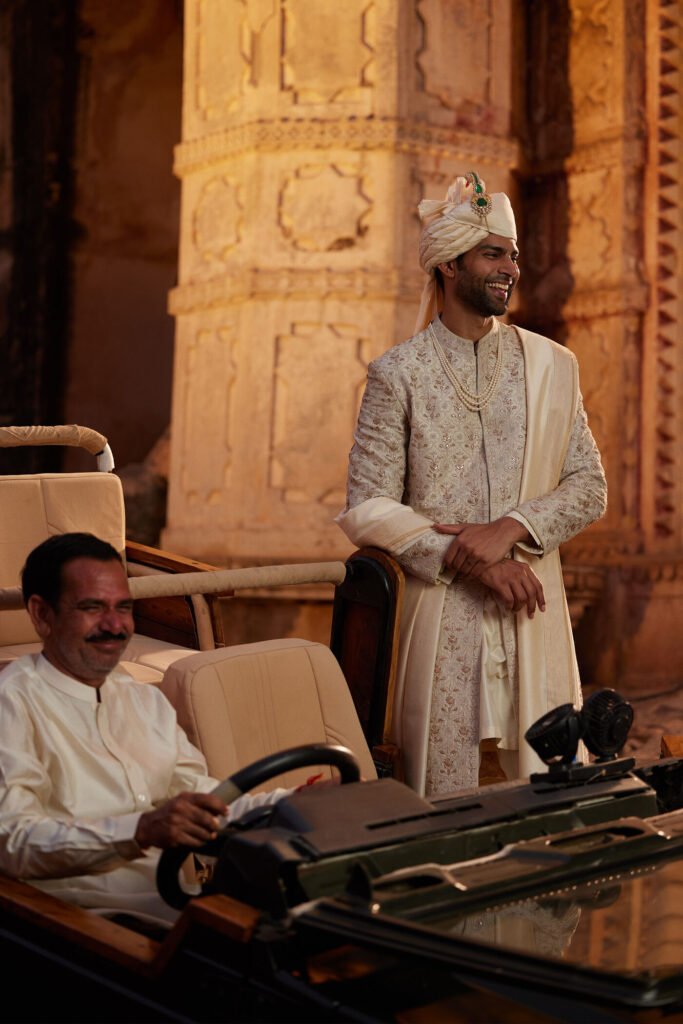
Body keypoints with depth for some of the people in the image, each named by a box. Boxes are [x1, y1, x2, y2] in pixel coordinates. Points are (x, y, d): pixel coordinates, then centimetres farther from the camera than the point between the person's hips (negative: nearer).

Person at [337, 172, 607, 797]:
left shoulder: (552, 366, 9)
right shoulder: (398, 374, 0)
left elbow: (589, 488, 5)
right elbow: (368, 509, -6)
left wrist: (509, 529, -12)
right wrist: (470, 558, -14)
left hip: (533, 616, 3)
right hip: (439, 615, -2)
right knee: (444, 808, 2)